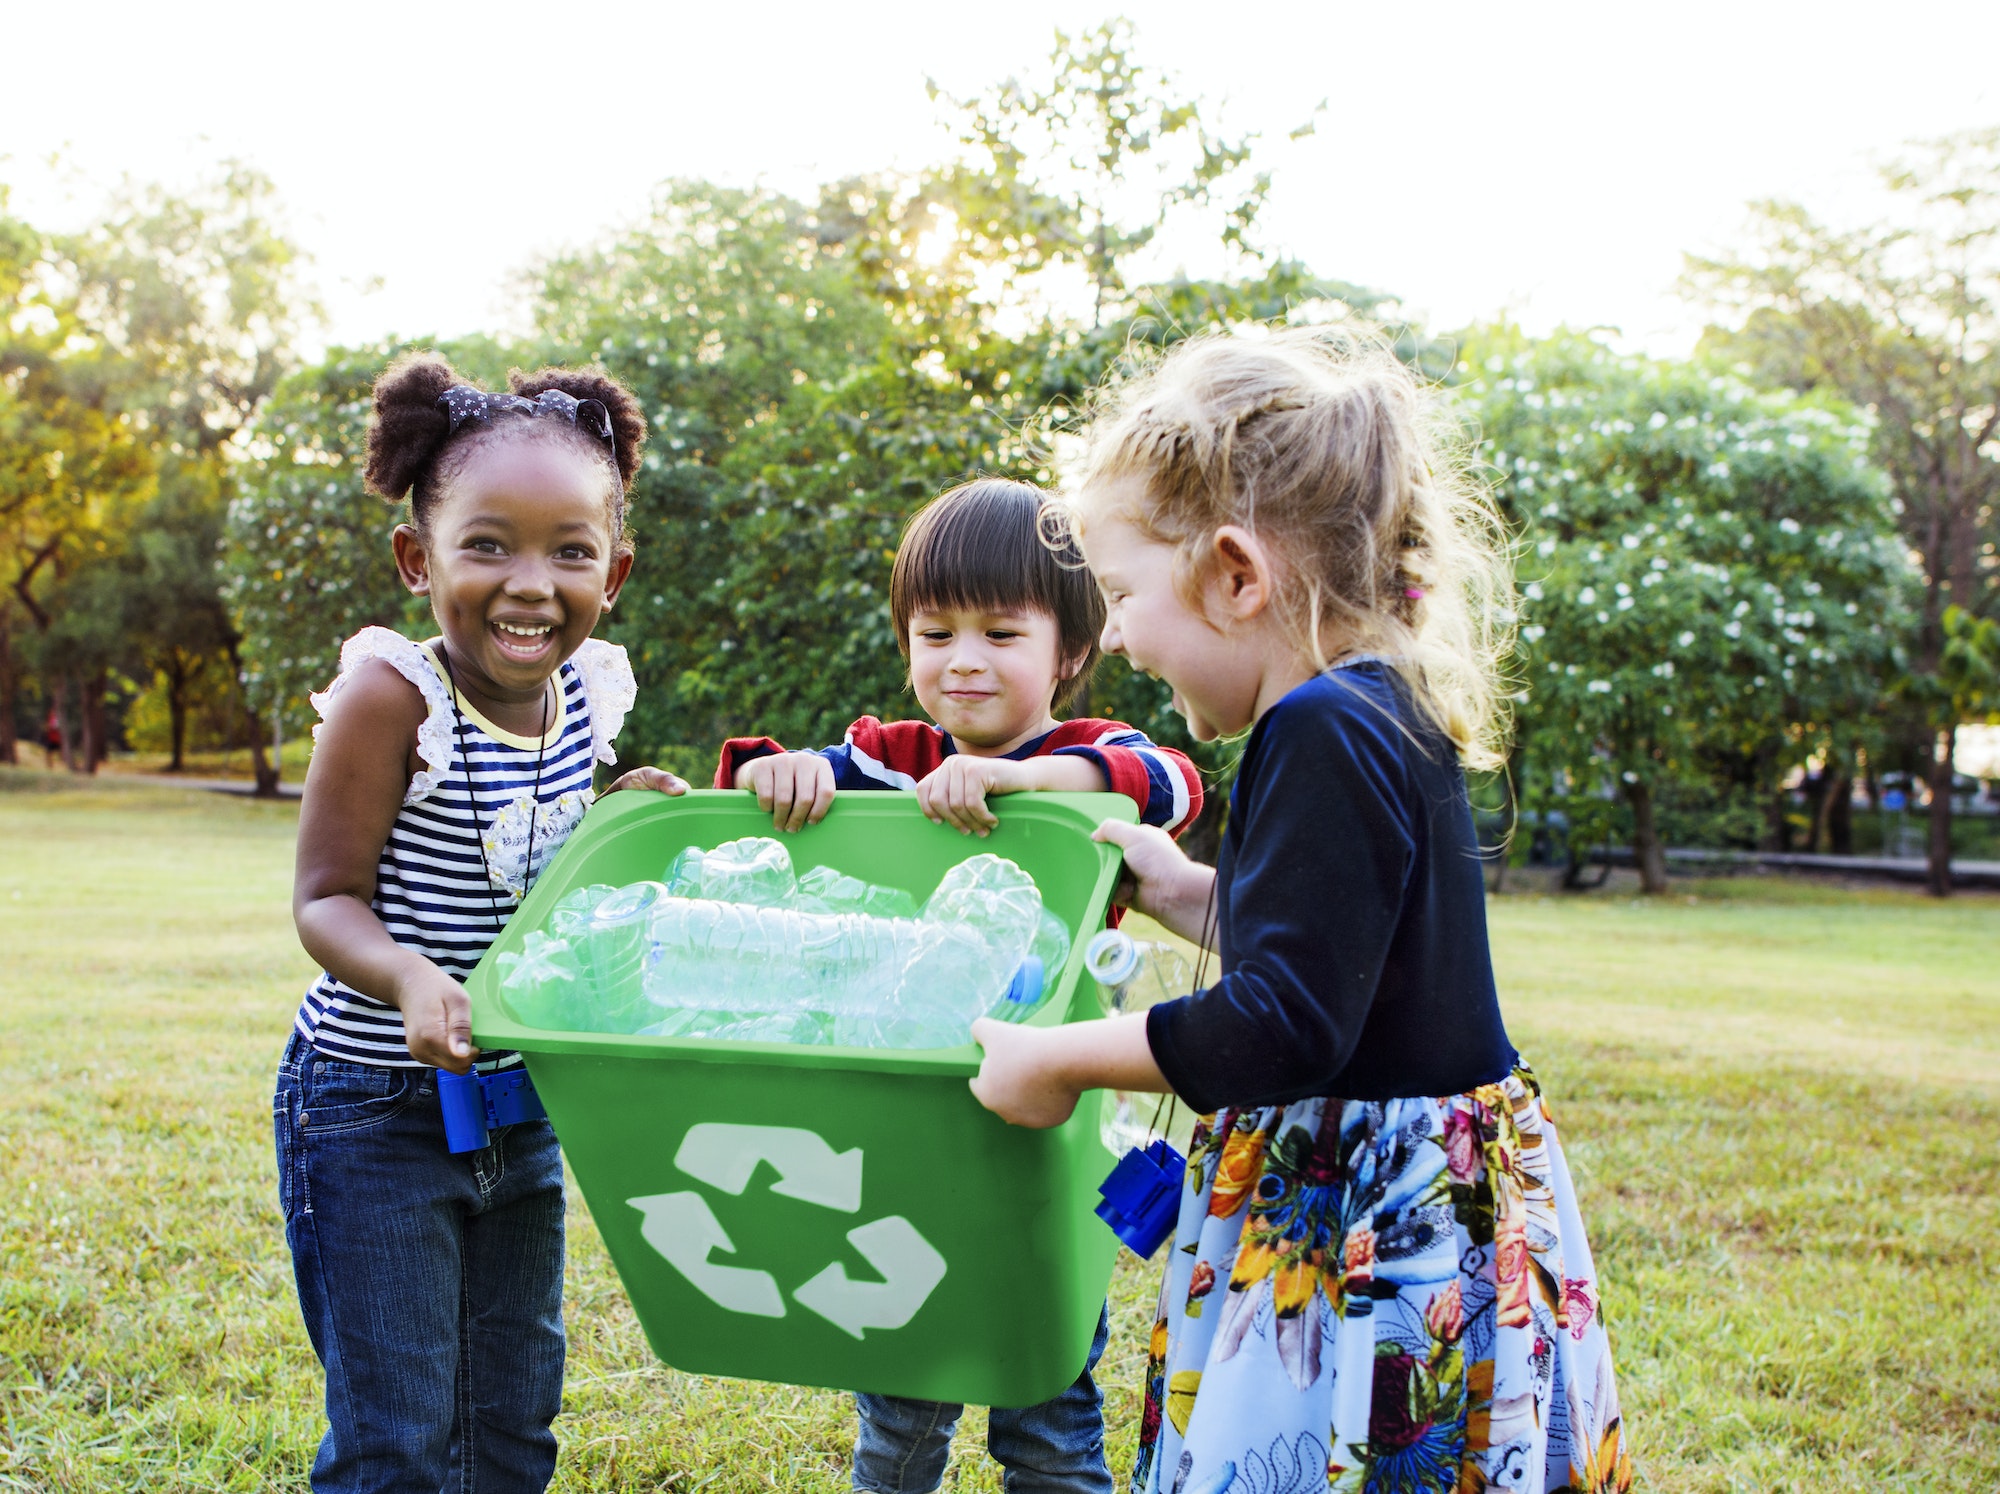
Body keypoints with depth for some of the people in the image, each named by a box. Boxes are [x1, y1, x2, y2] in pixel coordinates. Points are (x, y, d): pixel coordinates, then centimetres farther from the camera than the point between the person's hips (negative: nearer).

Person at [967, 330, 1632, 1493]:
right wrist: (1180, 891, 23)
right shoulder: (1381, 717, 10)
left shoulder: (1328, 736, -20)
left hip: (1378, 1246, -10)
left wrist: (1061, 1058, -14)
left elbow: (1285, 1027, -24)